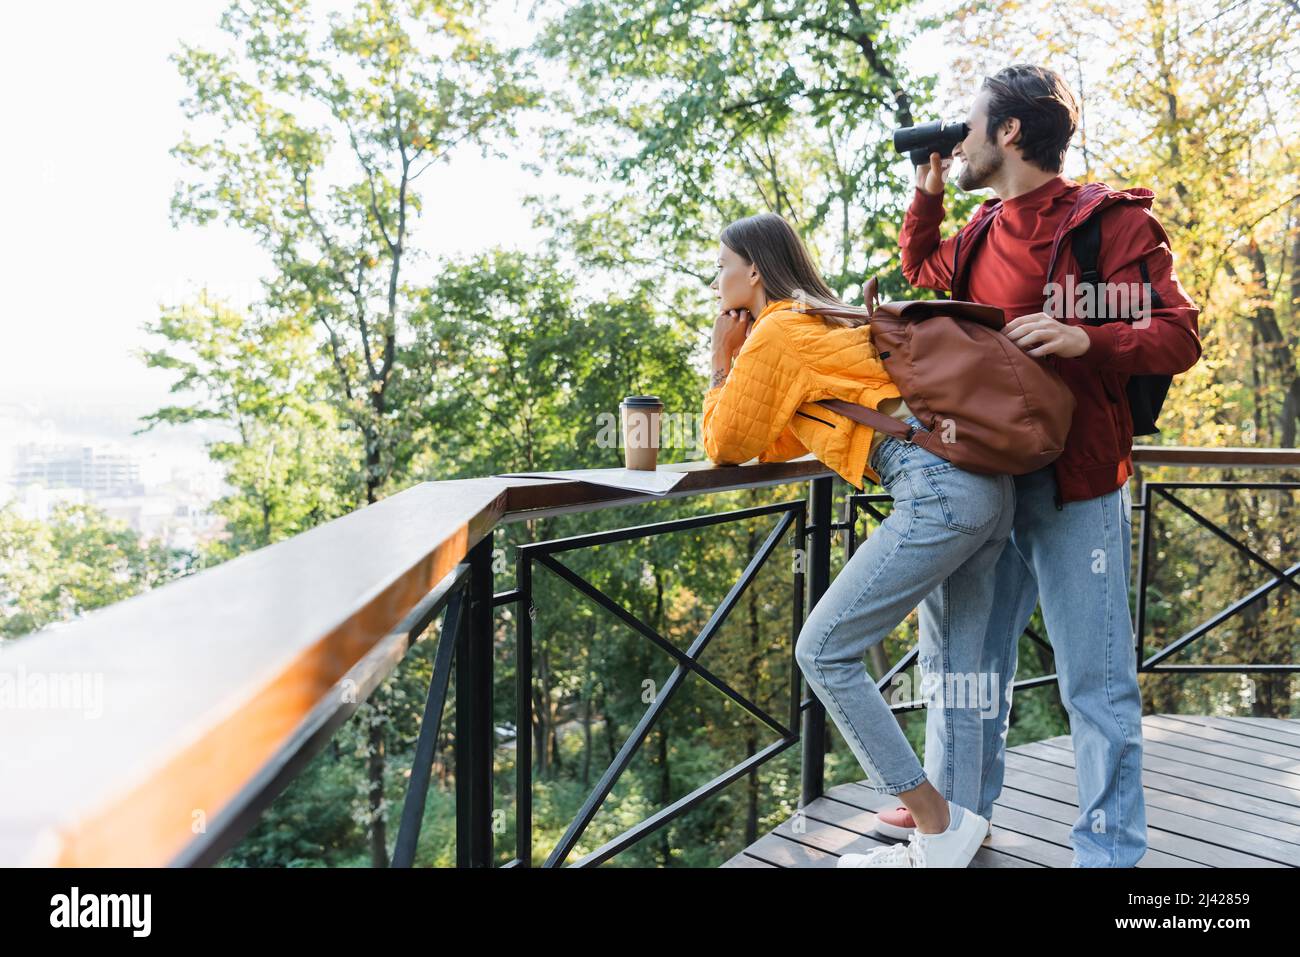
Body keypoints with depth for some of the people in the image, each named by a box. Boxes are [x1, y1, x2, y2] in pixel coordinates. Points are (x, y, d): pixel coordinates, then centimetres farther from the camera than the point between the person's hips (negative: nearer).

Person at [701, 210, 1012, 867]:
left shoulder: (776, 332, -1)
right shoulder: (824, 321, 26)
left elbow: (726, 447, 6)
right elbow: (775, 446, 29)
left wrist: (721, 358, 14)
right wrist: (741, 356, 24)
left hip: (938, 493, -10)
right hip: (988, 488, 10)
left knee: (823, 653, -3)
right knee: (960, 659, 16)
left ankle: (940, 827, 2)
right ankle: (952, 818, 25)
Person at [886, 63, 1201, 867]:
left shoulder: (1111, 221, -7)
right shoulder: (983, 234, 14)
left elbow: (1178, 339, -10)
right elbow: (922, 268, 34)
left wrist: (1085, 339, -27)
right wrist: (926, 191, 20)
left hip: (1074, 483, -7)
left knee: (1095, 677, 0)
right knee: (960, 655, 14)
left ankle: (1109, 851, 14)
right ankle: (957, 810, 31)